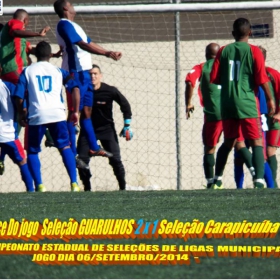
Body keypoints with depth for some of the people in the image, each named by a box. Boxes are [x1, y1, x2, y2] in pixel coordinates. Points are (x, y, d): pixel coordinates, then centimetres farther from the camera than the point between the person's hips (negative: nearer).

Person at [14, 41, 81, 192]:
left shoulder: (27, 71, 12)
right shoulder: (58, 71, 16)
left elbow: (19, 96, 3)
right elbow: (75, 88, 4)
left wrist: (21, 114, 18)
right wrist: (76, 112, 9)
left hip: (37, 116, -1)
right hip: (57, 113, 1)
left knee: (32, 152, 12)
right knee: (65, 148, 11)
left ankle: (39, 185, -2)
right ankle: (74, 183, -3)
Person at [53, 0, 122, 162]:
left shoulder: (73, 26, 20)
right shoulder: (64, 25, -12)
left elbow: (89, 44, 25)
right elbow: (82, 45, -22)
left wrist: (109, 53, 20)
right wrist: (106, 53, -29)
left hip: (84, 72, 10)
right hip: (76, 72, -10)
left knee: (86, 111, 15)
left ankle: (94, 148, 23)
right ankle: (72, 153, -8)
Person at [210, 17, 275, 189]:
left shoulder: (224, 51, 5)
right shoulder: (254, 51, -4)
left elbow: (214, 79, 4)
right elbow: (262, 79, -9)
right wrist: (270, 99, 1)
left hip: (227, 103, 4)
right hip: (247, 103, -4)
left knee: (228, 142, 17)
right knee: (257, 142, -3)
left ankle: (217, 180, 18)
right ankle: (259, 180, -18)